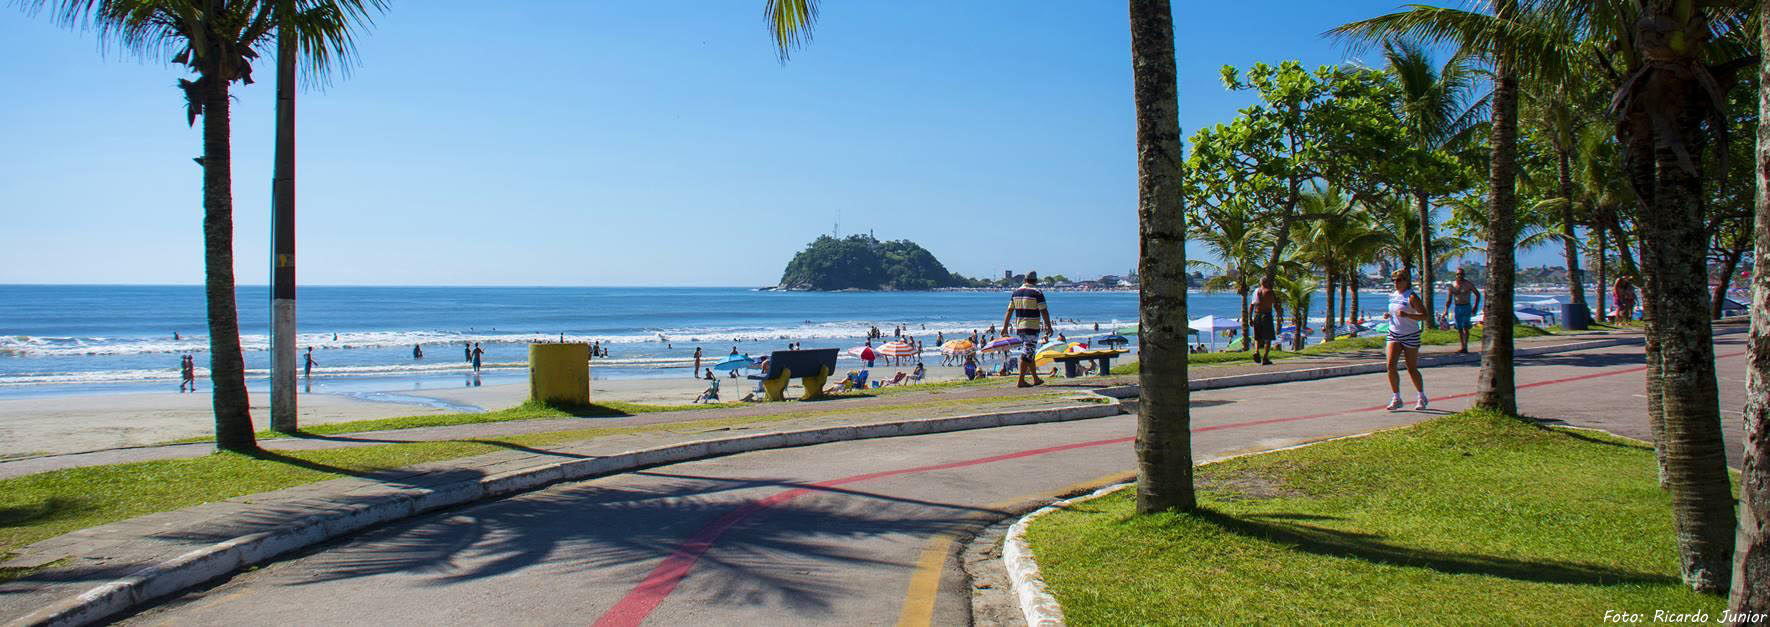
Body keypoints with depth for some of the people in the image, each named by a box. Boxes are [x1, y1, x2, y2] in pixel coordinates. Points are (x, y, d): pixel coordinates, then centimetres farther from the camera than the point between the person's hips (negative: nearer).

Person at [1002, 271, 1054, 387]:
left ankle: (1036, 379, 22)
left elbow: (1009, 311, 8)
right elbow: (1044, 311, -11)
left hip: (1019, 327, 6)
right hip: (1032, 327, -6)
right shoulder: (1037, 293, -9)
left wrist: (1005, 327, 10)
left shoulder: (1016, 292, 8)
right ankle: (1021, 381, -9)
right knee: (1027, 355, -6)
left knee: (1029, 353, 16)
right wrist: (1049, 326, -3)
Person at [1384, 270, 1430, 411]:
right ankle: (1396, 399, -2)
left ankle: (1422, 397, 23)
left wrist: (1406, 315, -30)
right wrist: (1388, 315, 3)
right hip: (1394, 335, 5)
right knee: (1390, 365, -11)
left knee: (1412, 369, 3)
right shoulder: (1393, 295, 9)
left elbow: (1424, 315, -16)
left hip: (1410, 336, -5)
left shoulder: (1412, 297, -11)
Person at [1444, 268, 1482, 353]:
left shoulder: (1469, 284, -2)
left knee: (1465, 327, -15)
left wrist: (1475, 307, 0)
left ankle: (1465, 347, -21)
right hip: (1457, 308, 3)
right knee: (1459, 329, 5)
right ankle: (1463, 347, 14)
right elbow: (1449, 300, 10)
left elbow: (1478, 295, 7)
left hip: (1466, 307, -3)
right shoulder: (1452, 285, 5)